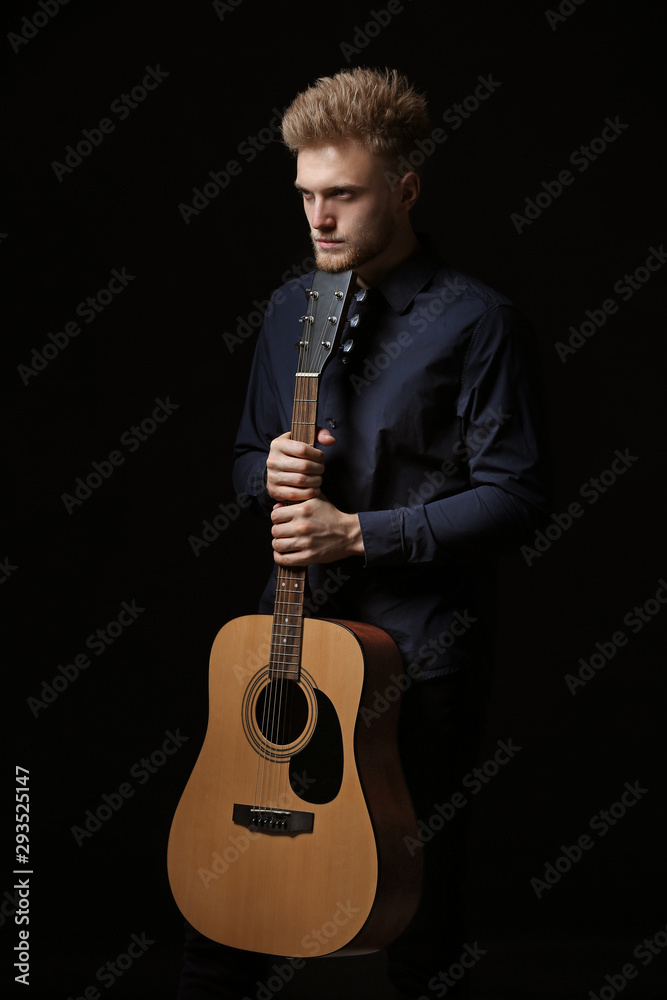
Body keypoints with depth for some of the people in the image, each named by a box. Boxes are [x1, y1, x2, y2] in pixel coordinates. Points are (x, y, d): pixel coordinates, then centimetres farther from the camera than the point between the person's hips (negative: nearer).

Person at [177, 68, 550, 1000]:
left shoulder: (475, 321, -10)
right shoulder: (291, 307, 9)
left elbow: (516, 495, -12)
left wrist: (360, 531, -17)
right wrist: (269, 470, -6)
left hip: (420, 640, -5)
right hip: (295, 610, 5)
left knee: (419, 864, 7)